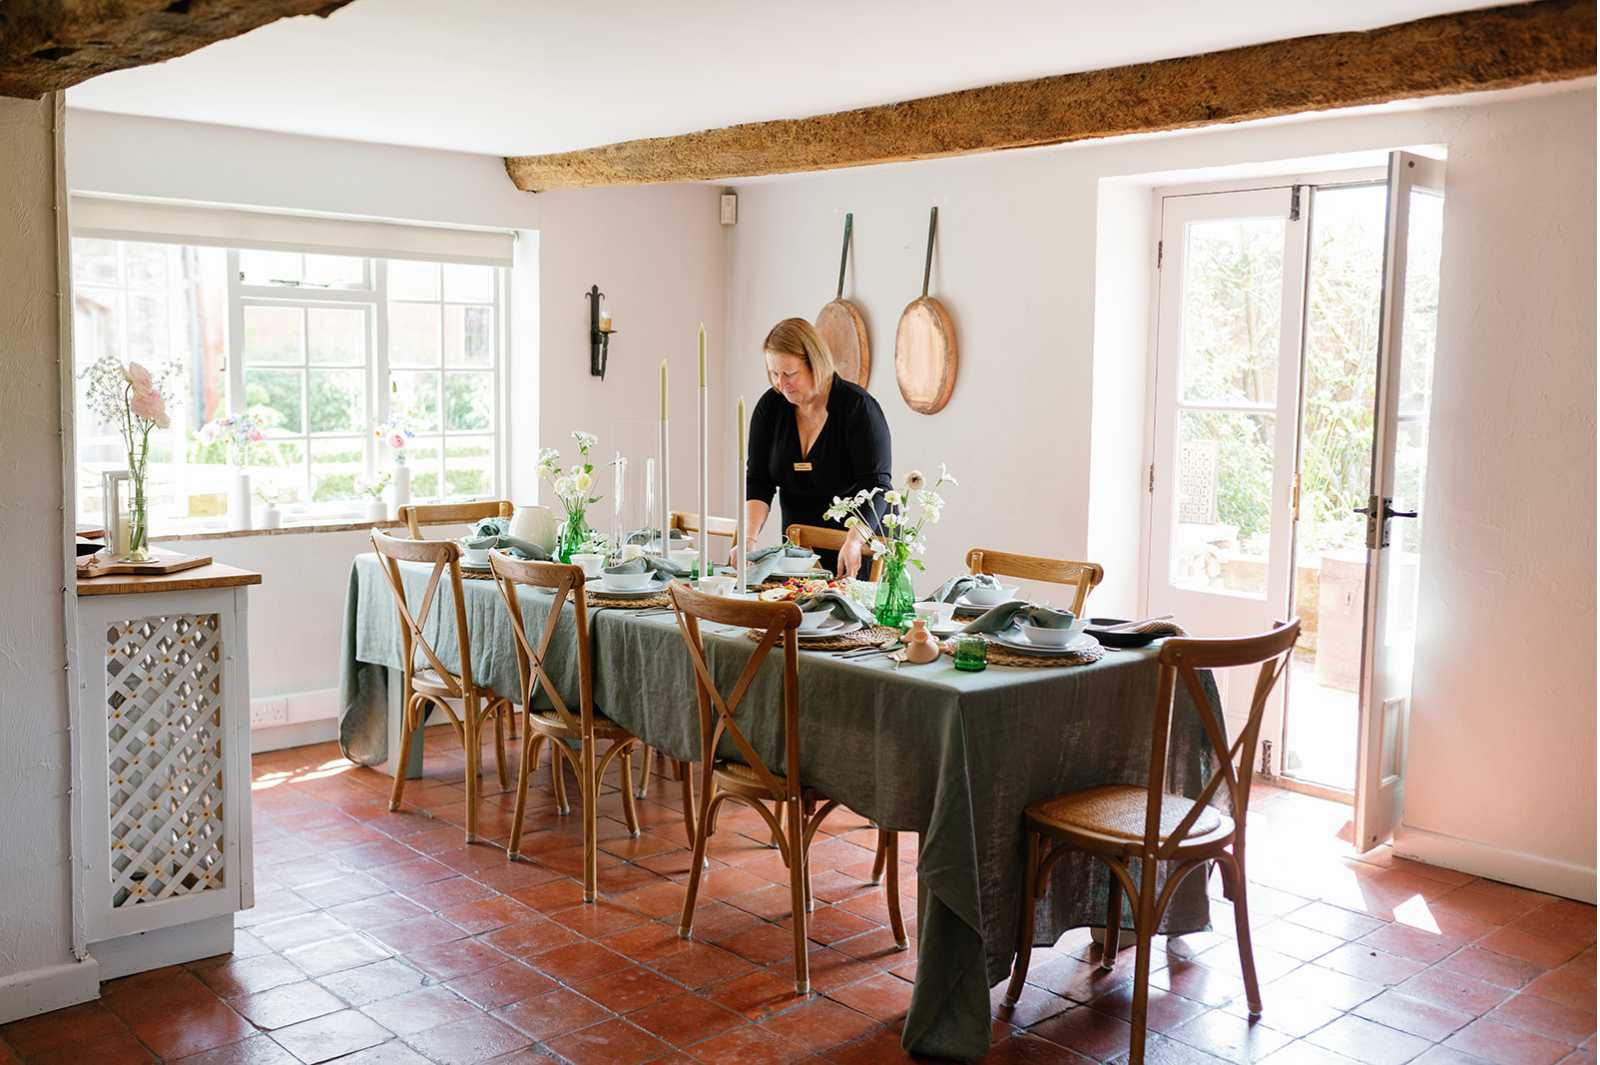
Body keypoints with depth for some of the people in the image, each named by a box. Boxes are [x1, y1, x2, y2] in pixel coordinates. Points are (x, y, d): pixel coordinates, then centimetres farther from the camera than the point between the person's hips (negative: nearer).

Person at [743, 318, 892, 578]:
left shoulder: (858, 406, -16)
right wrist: (749, 537, -19)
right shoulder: (770, 406, -3)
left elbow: (875, 484, -22)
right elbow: (757, 481, -4)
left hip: (865, 542, -4)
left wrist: (854, 541, -37)